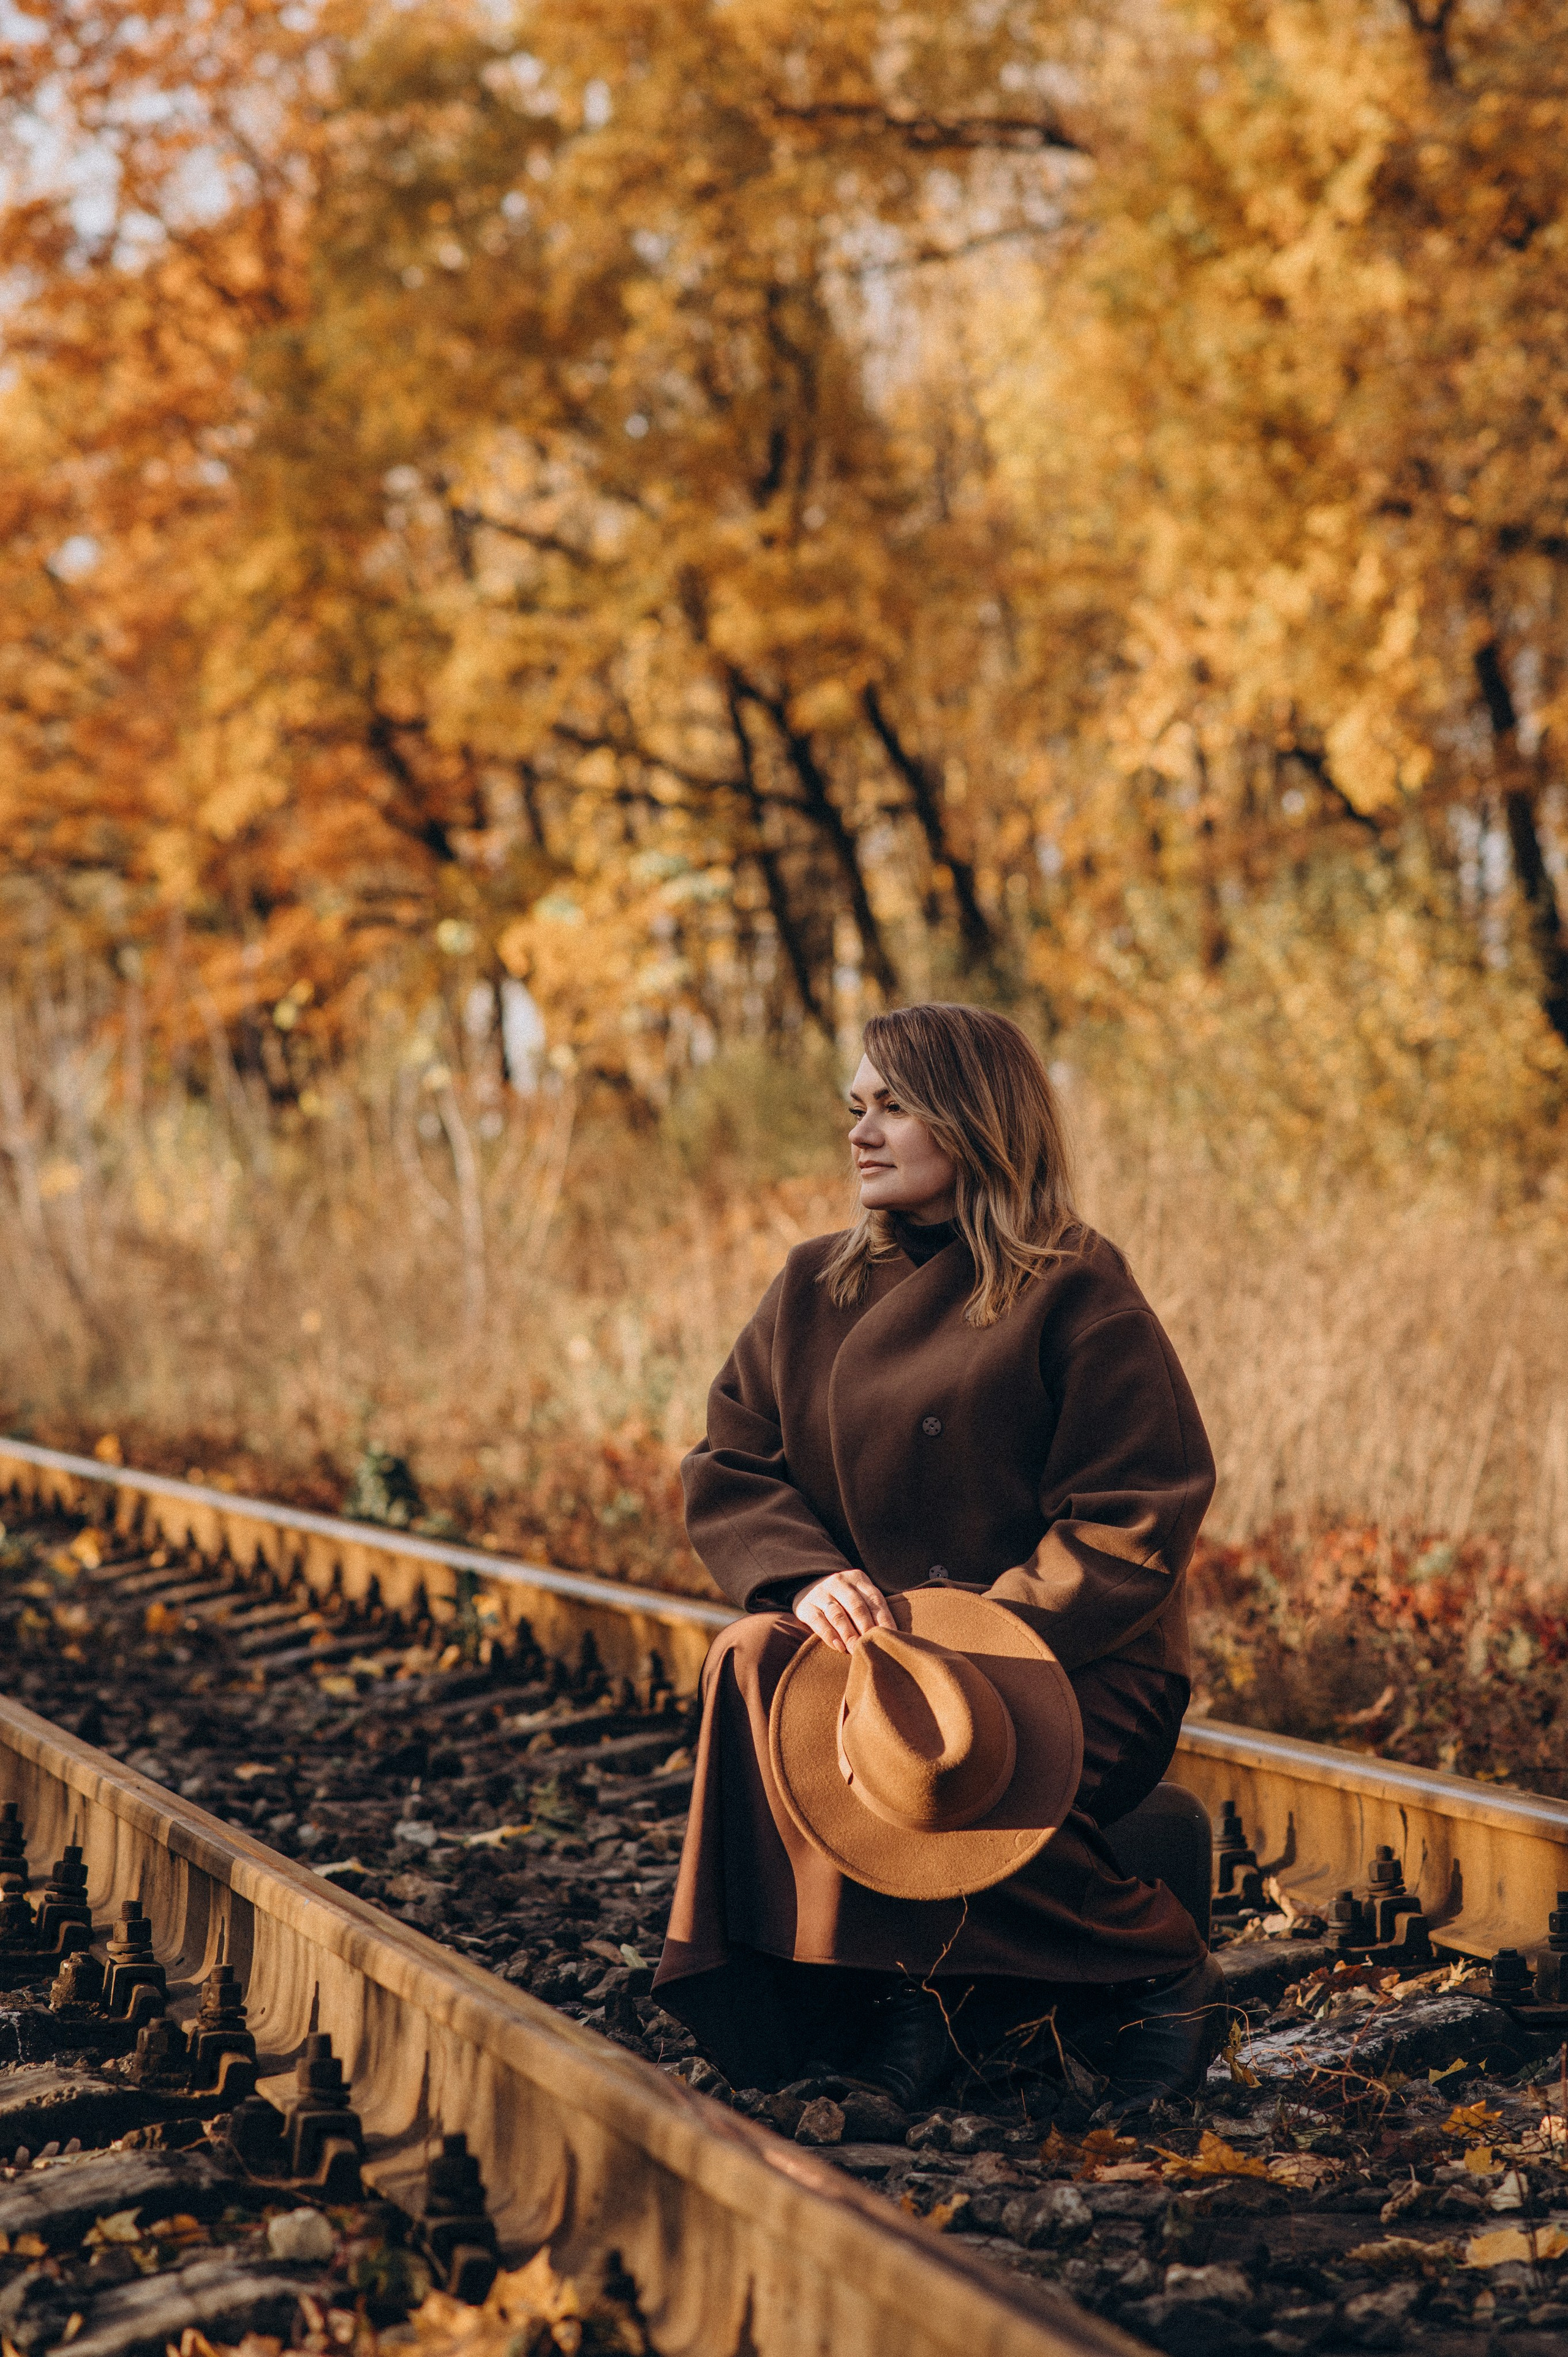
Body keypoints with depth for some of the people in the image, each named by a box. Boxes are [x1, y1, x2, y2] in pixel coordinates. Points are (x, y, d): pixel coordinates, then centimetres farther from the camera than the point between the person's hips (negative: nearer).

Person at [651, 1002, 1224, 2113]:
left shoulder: (1078, 1297, -5)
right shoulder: (813, 1290, 12)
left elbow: (1136, 1522, -10)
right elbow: (730, 1469, 9)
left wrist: (979, 1635, -21)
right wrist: (807, 1579, -12)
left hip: (1073, 1668, -4)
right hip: (864, 1638, 5)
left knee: (930, 1763, -35)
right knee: (751, 1670, -28)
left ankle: (1165, 1972, -9)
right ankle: (897, 1983, -17)